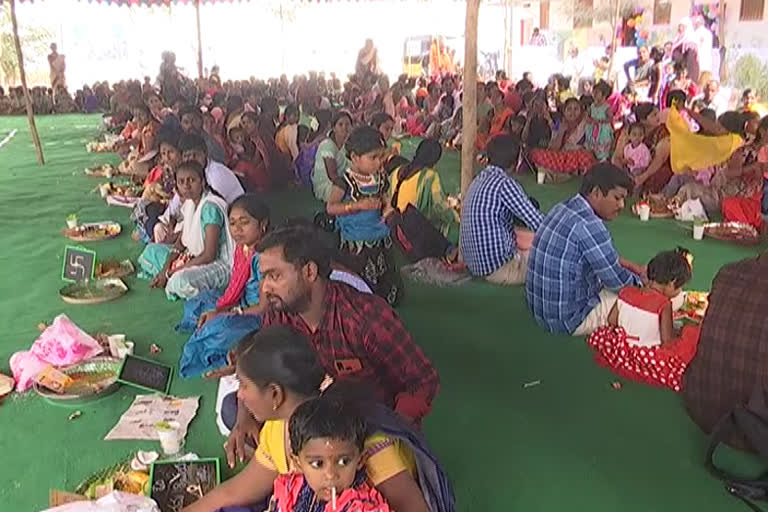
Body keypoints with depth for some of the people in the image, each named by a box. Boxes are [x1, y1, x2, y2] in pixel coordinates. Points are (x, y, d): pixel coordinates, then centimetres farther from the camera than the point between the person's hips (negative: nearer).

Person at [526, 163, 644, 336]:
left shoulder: (562, 208, 4)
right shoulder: (589, 226, -26)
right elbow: (617, 281, -16)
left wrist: (631, 266, 15)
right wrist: (642, 280, 5)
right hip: (571, 320, -9)